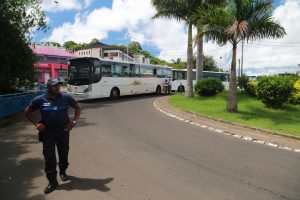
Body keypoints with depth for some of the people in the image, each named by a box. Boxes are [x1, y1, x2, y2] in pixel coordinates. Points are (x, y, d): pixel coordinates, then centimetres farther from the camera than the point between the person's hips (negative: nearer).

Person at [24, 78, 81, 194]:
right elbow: (27, 111, 7)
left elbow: (77, 107, 7)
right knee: (49, 156, -1)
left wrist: (74, 121, -3)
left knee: (64, 153, 14)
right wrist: (36, 123, -6)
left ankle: (63, 171, 41)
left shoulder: (66, 97, -4)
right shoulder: (40, 99, -5)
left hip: (63, 130, 1)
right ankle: (52, 181, 11)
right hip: (47, 131, -1)